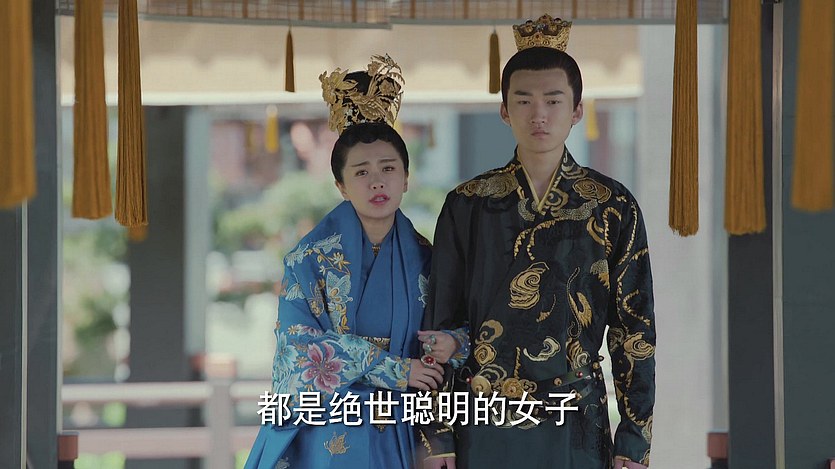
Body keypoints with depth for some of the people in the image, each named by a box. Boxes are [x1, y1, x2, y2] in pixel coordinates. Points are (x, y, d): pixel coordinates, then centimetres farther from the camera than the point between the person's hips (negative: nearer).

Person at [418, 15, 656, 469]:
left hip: (576, 430, 0)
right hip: (485, 428, 0)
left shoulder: (613, 208, 2)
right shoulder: (468, 205, 3)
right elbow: (440, 325, 5)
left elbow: (635, 328, 4)